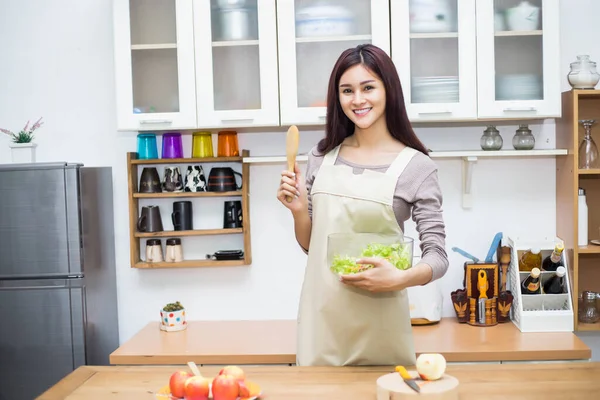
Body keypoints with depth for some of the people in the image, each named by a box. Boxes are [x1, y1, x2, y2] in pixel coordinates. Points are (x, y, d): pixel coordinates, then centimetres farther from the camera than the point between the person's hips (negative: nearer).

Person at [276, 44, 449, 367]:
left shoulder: (416, 167, -6)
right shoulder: (322, 156, 5)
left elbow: (437, 257, -6)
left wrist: (398, 278, -24)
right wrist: (299, 210, -6)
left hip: (377, 323, -3)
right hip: (321, 319, 3)